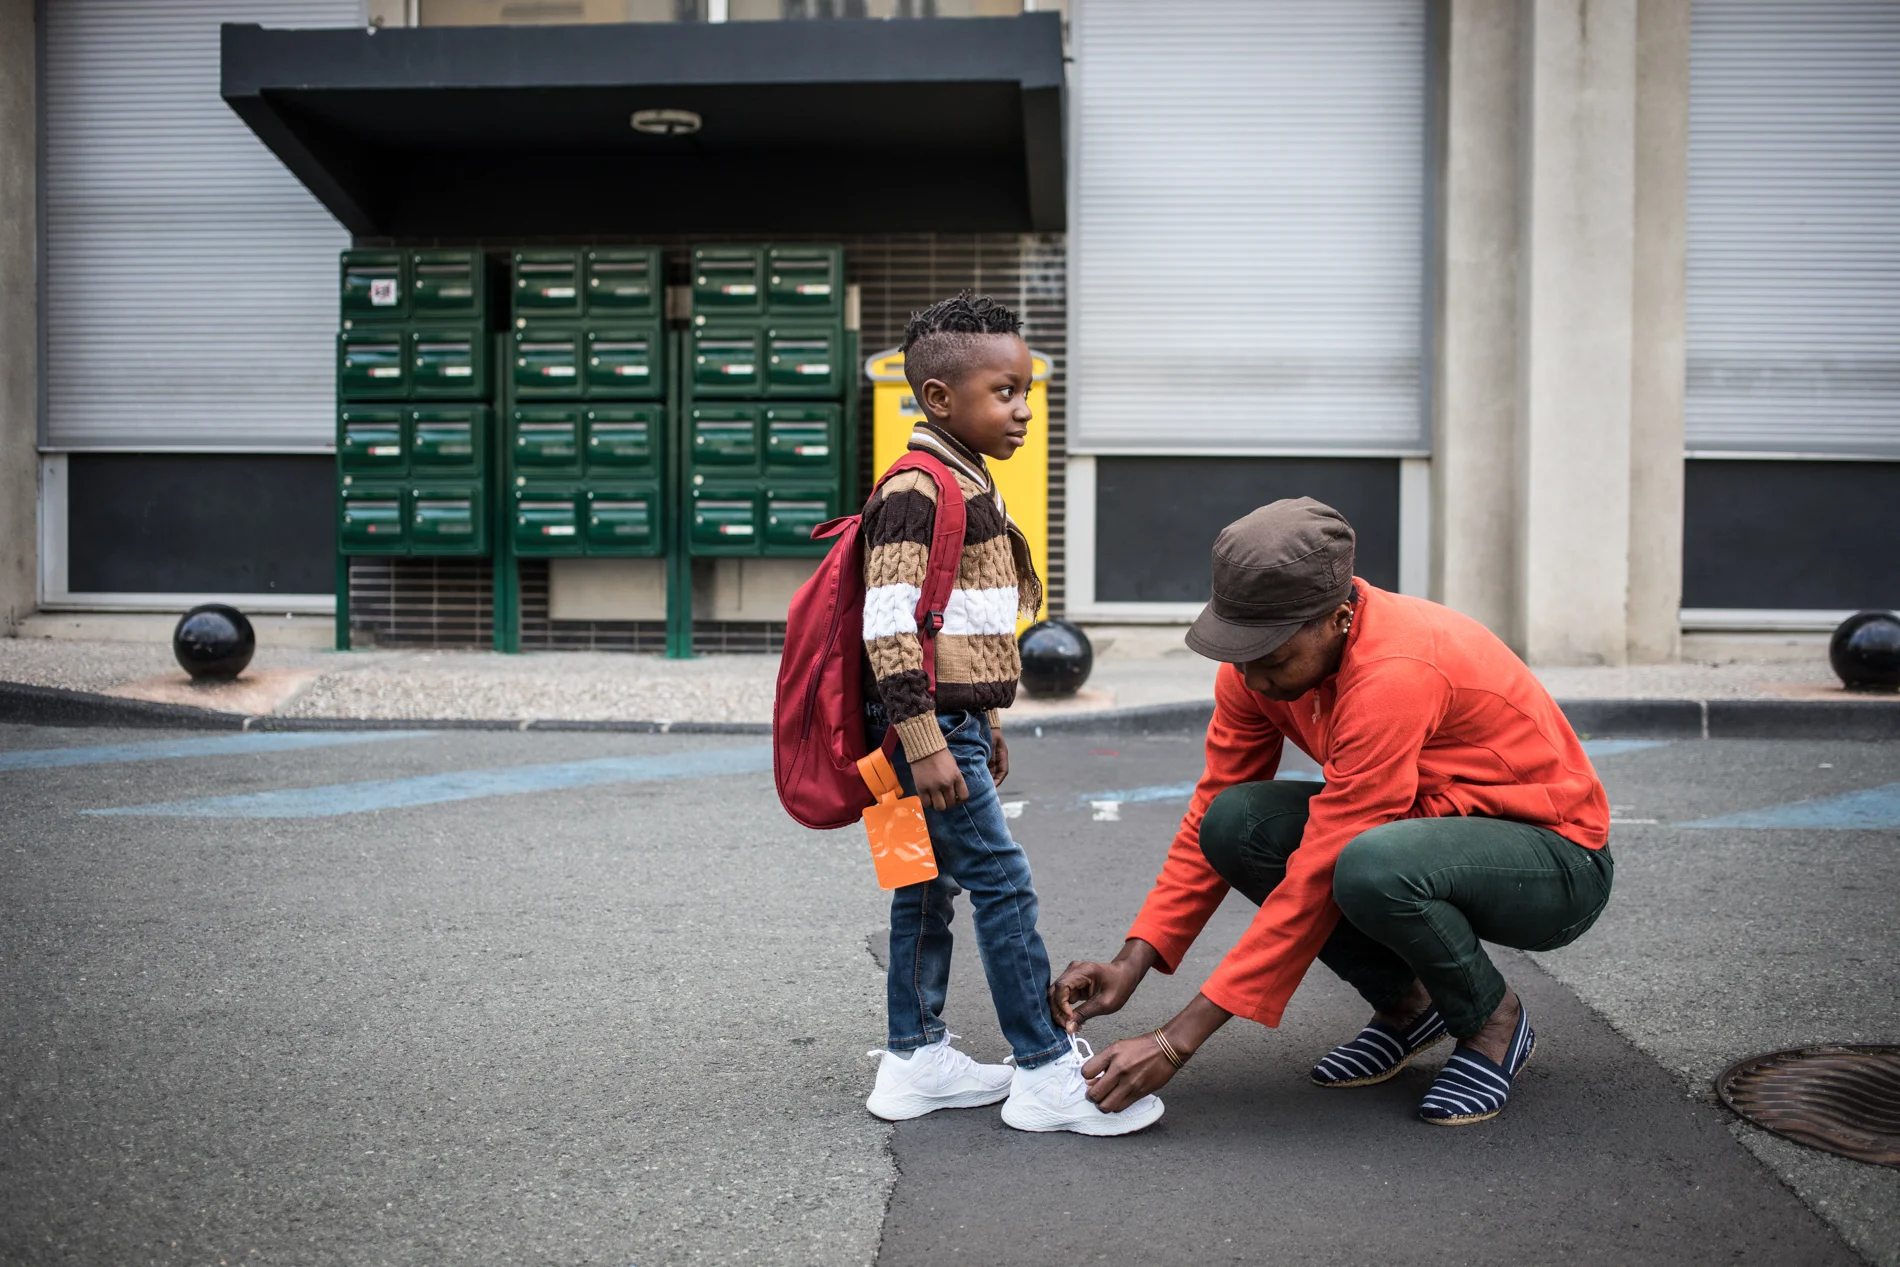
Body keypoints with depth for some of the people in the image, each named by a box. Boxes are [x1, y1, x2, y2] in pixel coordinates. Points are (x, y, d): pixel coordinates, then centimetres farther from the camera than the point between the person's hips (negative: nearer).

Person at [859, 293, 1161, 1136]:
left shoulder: (967, 485, 16)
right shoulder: (916, 492, -16)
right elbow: (889, 625, -21)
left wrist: (983, 728, 25)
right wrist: (923, 743, -24)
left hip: (953, 721, 10)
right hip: (926, 726, -10)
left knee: (927, 886, 14)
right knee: (1002, 881, -7)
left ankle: (915, 1062, 23)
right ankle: (1047, 1073, 0)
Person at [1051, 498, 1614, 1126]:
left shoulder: (1394, 674, -33)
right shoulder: (1261, 657, -10)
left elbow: (1317, 878, -33)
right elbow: (1210, 813, -2)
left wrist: (1177, 1041, -31)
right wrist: (1131, 965, -14)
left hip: (1560, 862, -7)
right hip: (1426, 830, 7)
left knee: (1372, 867, -38)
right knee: (1235, 822, -17)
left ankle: (1492, 1020, -6)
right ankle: (1406, 1003, 3)